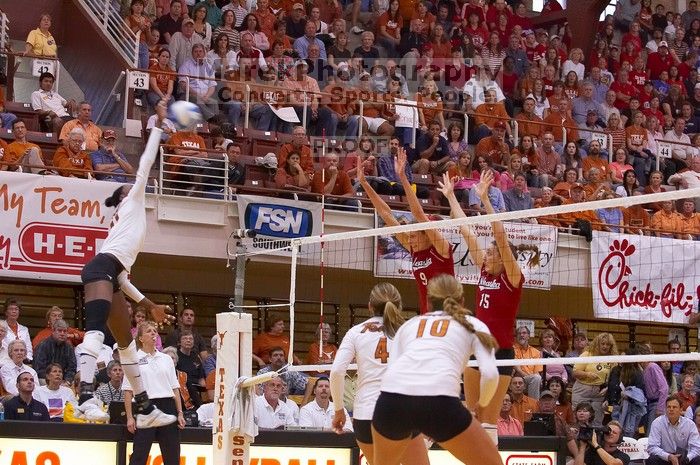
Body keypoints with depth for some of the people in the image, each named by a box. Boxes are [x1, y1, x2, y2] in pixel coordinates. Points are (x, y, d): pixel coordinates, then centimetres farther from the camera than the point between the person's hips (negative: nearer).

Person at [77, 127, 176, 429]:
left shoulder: (126, 220, 34)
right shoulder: (131, 201, 16)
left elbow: (121, 277, 30)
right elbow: (146, 164, 8)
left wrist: (149, 306, 31)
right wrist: (158, 127, 18)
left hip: (110, 276, 10)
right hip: (101, 269, -10)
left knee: (127, 343, 13)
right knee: (96, 331, -27)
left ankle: (145, 410, 18)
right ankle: (86, 400, -46)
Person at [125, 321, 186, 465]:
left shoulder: (166, 359, 14)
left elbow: (175, 388, 14)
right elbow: (128, 391, -1)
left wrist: (180, 413, 7)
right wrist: (129, 417, -8)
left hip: (167, 407, 4)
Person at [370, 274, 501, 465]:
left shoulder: (409, 324, 32)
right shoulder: (473, 324, 25)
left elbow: (392, 369, 19)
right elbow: (490, 374, 8)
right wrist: (482, 404, 28)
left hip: (391, 398, 3)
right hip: (439, 401, -3)